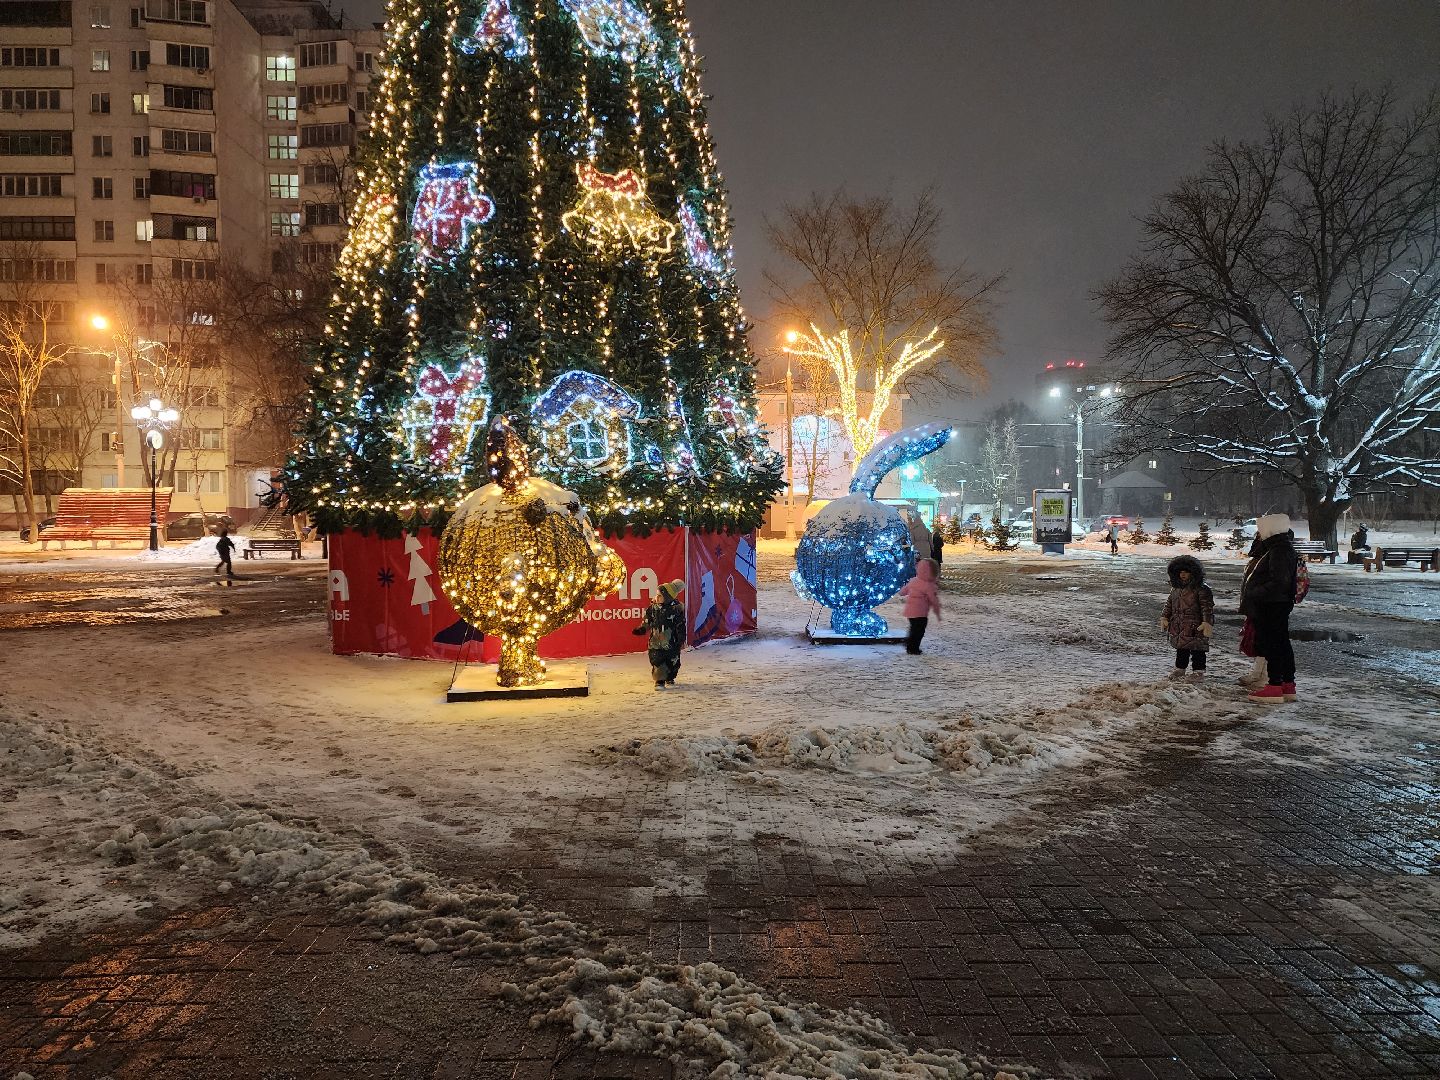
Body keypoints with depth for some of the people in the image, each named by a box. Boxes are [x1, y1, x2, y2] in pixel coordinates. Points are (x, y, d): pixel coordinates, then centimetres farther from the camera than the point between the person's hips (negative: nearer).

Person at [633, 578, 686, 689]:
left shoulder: (677, 608, -10)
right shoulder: (653, 607, -2)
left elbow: (681, 626, -5)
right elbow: (647, 622, 10)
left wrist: (682, 640, -5)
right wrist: (640, 630, -4)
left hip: (671, 643, -1)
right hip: (656, 642, 1)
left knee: (672, 662, 10)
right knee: (657, 662, -5)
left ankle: (670, 678, 32)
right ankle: (660, 681, 8)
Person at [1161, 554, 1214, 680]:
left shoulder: (1201, 589, -11)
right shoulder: (1176, 589, 10)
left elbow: (1208, 608, -14)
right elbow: (1169, 604, 20)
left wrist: (1207, 622, -21)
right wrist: (1164, 617, 13)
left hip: (1195, 628, -6)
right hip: (1178, 627, 7)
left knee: (1197, 651, 1)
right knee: (1181, 650, 16)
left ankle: (1198, 671, 11)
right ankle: (1180, 669, 27)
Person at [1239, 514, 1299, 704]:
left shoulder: (1279, 551, -18)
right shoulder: (1278, 548, 15)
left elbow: (1278, 582, -27)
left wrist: (1254, 595, -22)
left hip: (1271, 608, -11)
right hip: (1280, 606, 11)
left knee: (1270, 645, -7)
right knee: (1282, 643, 15)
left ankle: (1274, 686, -5)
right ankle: (1288, 685, 23)